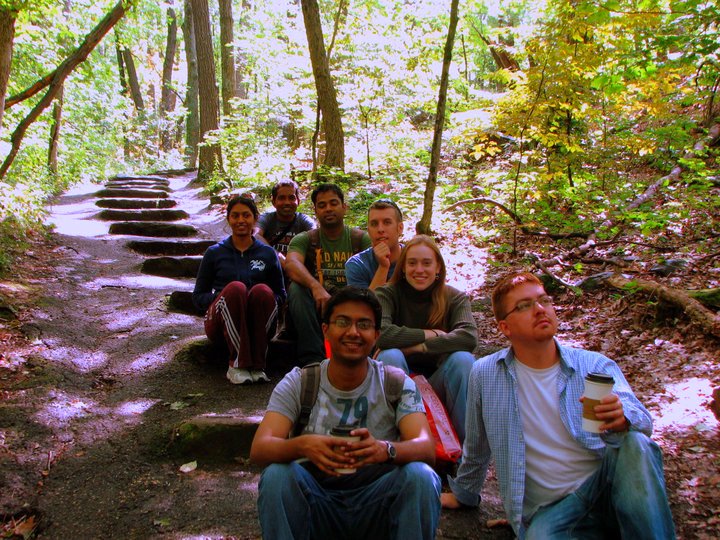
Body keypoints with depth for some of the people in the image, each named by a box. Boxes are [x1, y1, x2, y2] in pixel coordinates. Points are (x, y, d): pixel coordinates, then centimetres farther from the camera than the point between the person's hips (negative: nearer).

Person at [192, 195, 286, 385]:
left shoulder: (268, 253, 12)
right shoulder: (215, 253, 11)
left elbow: (280, 296, 15)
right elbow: (198, 297, 11)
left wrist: (265, 298, -9)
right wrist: (221, 298, -12)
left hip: (255, 324, 1)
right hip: (220, 324, -1)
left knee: (262, 290, -32)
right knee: (235, 287, -33)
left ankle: (257, 365, -29)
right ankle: (237, 364, -31)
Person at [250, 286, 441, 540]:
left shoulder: (397, 384, -2)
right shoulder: (298, 383, -3)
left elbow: (426, 447, -18)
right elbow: (259, 448, -16)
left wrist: (384, 449, -41)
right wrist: (302, 445, -40)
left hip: (377, 501, 0)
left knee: (420, 476, -28)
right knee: (276, 474, -28)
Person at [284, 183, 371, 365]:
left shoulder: (361, 239, 10)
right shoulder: (305, 239, 8)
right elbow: (291, 263, -15)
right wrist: (315, 287, -36)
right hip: (317, 308, 1)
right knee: (296, 288, -29)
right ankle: (312, 359, -34)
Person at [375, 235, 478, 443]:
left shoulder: (455, 298, 1)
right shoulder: (387, 294, -4)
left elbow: (469, 337, -20)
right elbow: (380, 333, -25)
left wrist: (415, 347, -23)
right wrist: (429, 334, -16)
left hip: (439, 380, 2)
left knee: (463, 359, -27)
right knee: (391, 356, -31)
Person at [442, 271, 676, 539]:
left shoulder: (596, 366, 0)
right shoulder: (485, 375, 1)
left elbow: (641, 420, -16)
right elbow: (476, 448, 15)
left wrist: (622, 418, -39)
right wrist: (463, 494, 28)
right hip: (550, 509, -1)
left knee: (634, 445, -29)